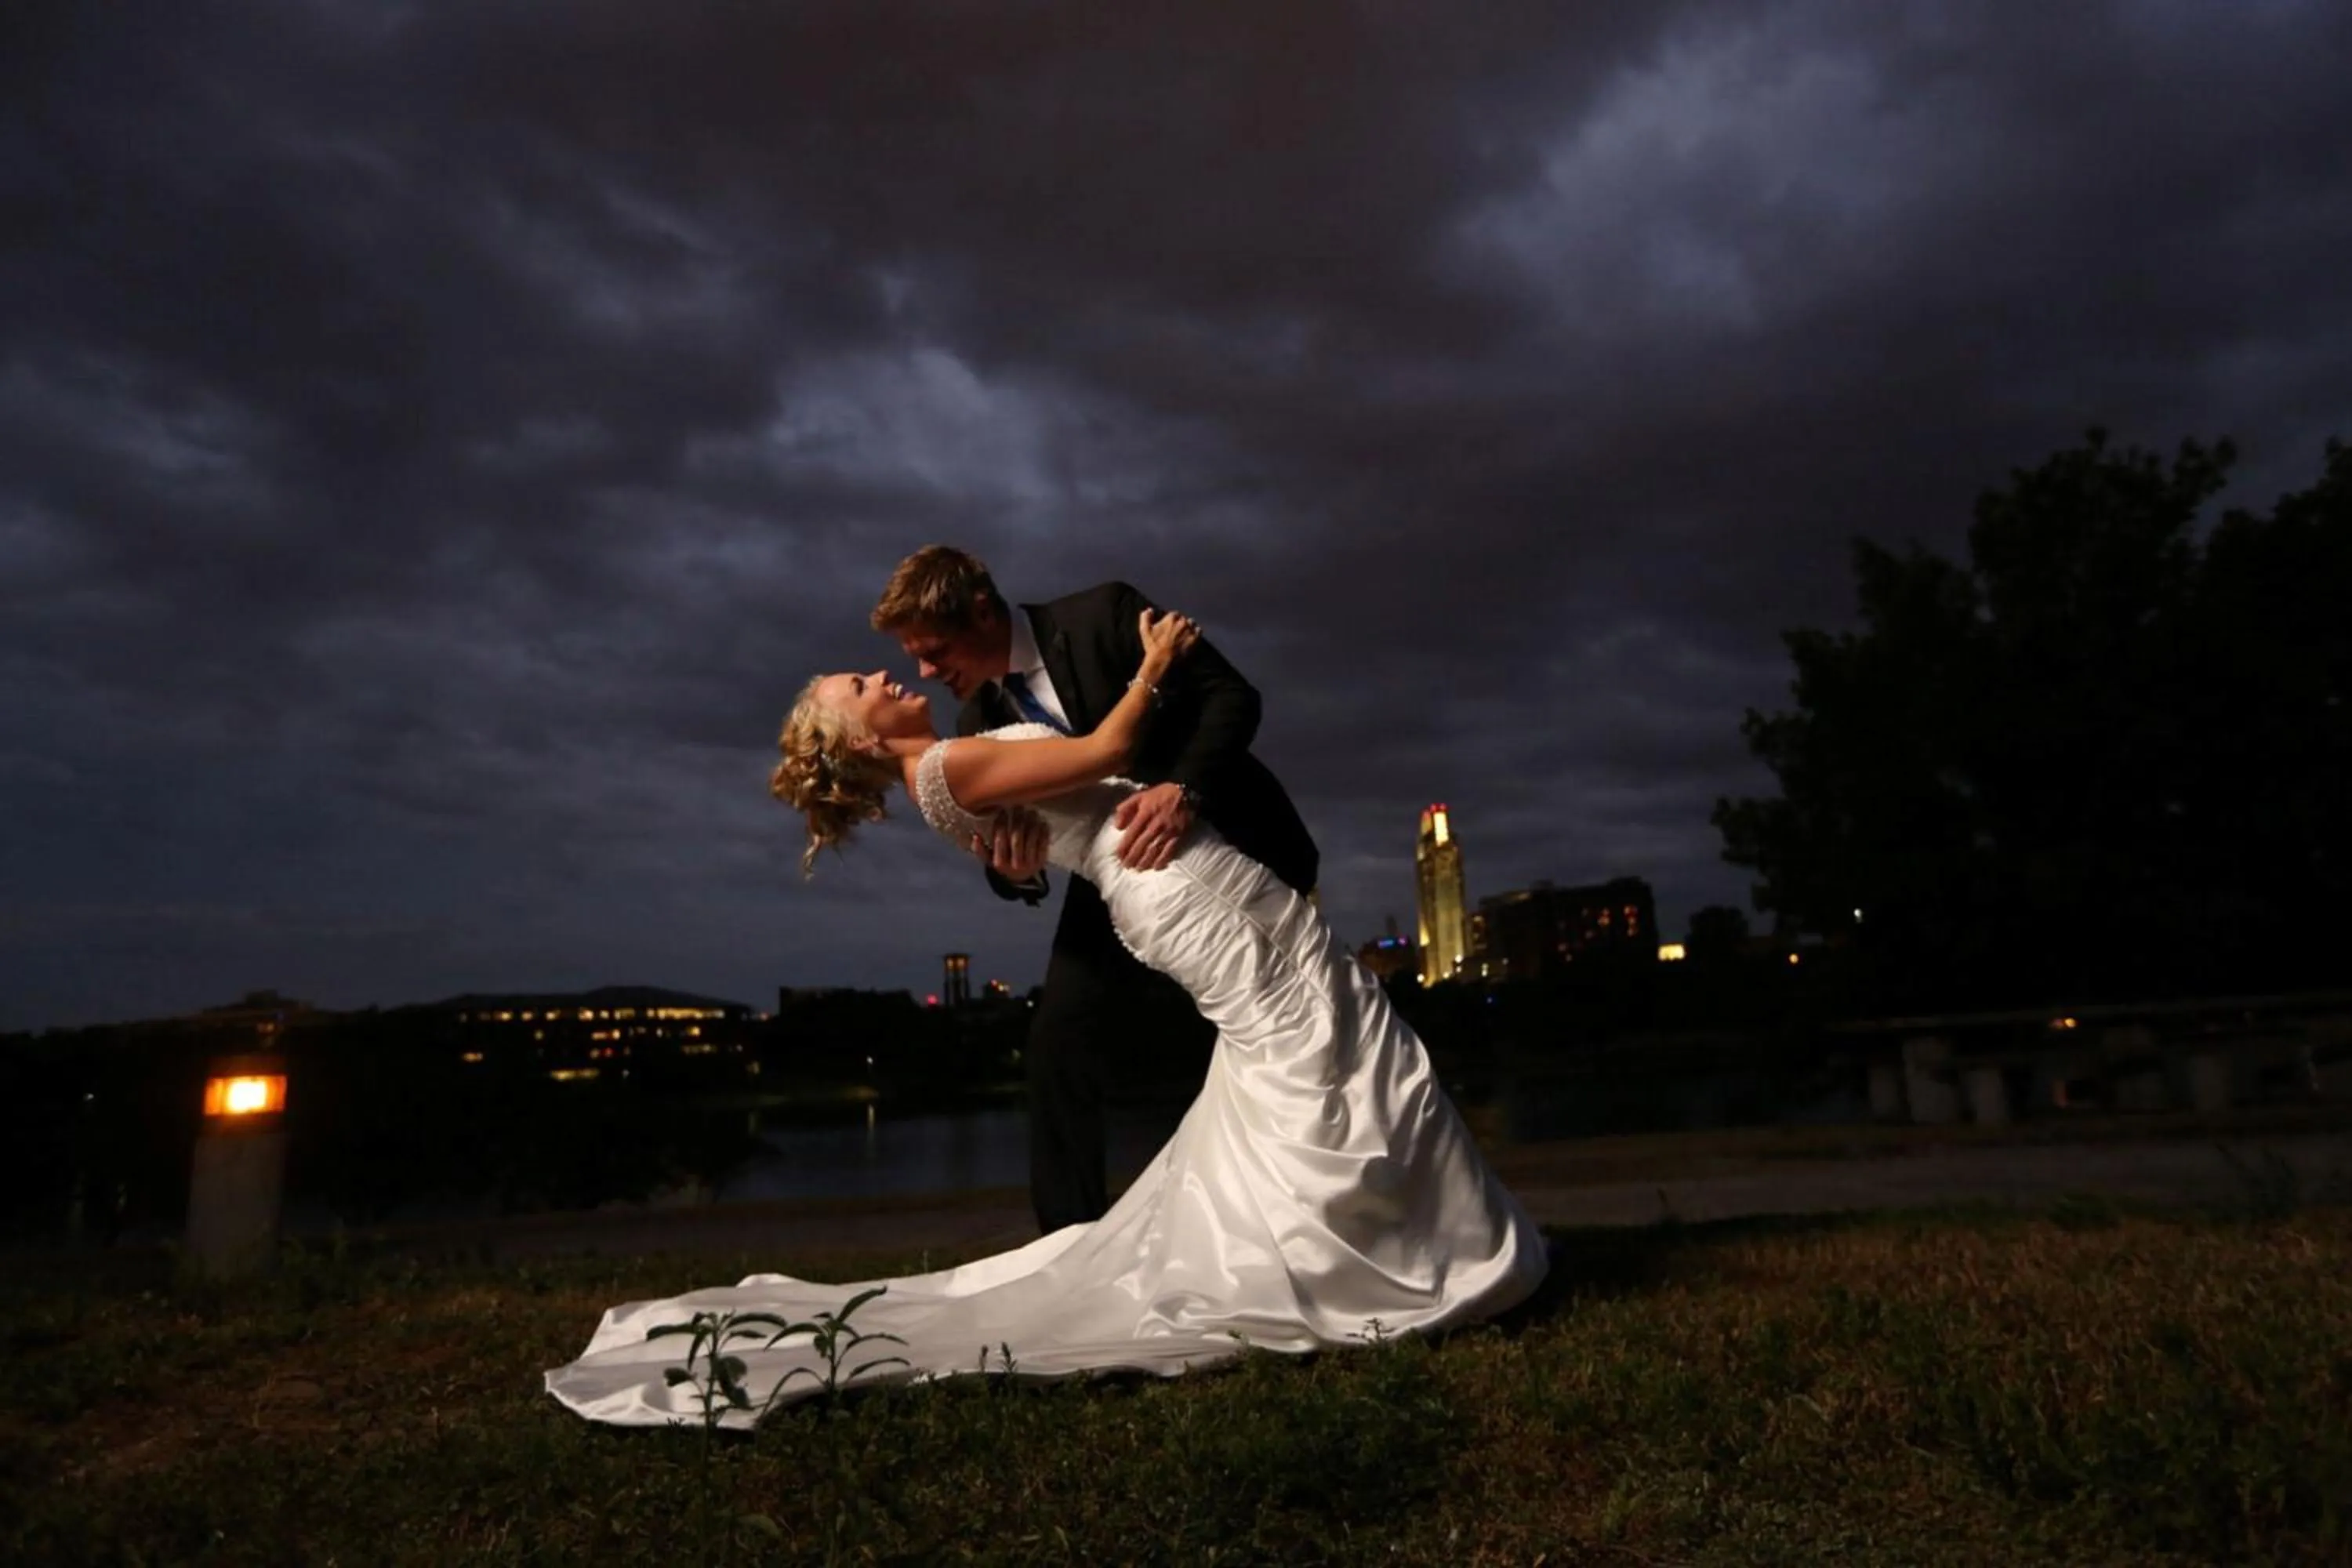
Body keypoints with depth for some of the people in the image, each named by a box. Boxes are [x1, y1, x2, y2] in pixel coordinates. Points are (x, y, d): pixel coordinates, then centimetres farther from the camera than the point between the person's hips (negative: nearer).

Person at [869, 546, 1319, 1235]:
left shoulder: (1103, 615, -20)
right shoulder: (977, 723, -5)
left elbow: (1231, 694, -22)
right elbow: (1012, 872, -4)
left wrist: (1184, 788, -40)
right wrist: (1011, 869, -29)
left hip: (1232, 848, -4)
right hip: (1123, 877, 4)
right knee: (1057, 1044, -5)